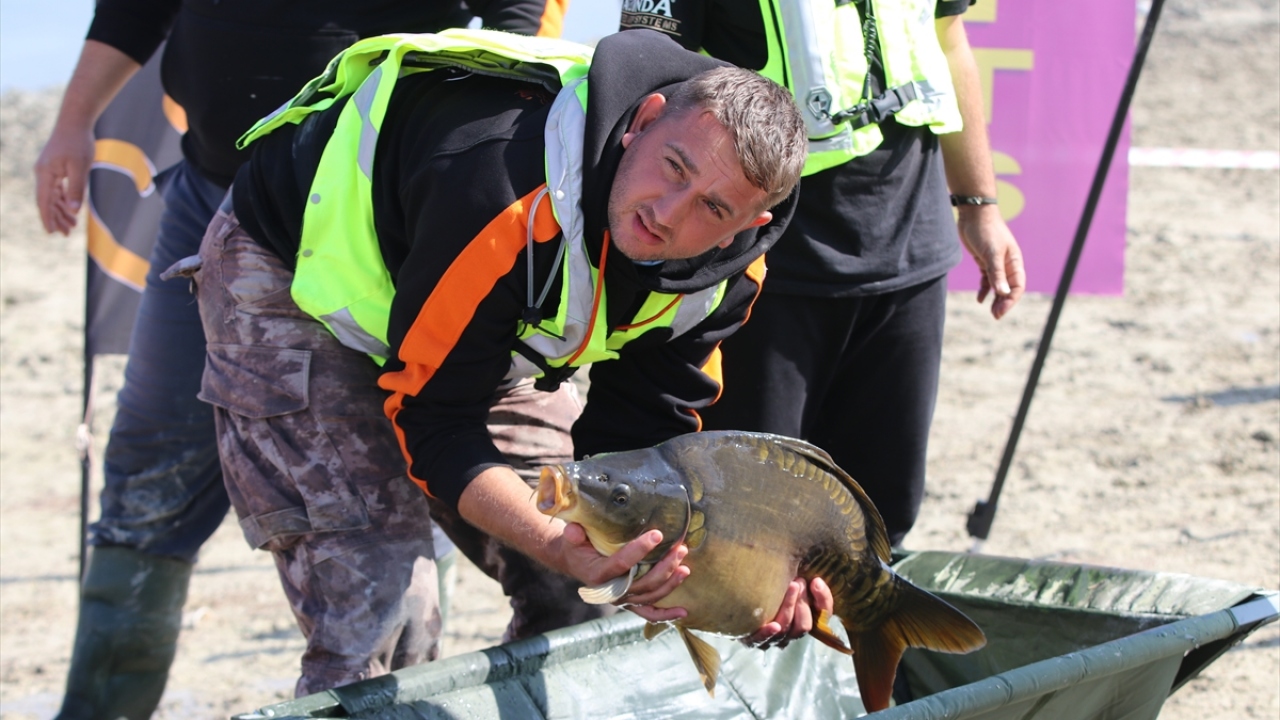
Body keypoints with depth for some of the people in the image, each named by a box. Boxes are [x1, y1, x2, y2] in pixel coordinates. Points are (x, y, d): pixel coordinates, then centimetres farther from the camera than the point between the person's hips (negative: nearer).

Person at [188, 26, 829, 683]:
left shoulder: (725, 263, -20)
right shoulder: (505, 190, -42)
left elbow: (641, 437, -12)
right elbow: (433, 418, -35)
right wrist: (558, 546, -48)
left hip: (487, 336, 7)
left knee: (584, 601, 4)